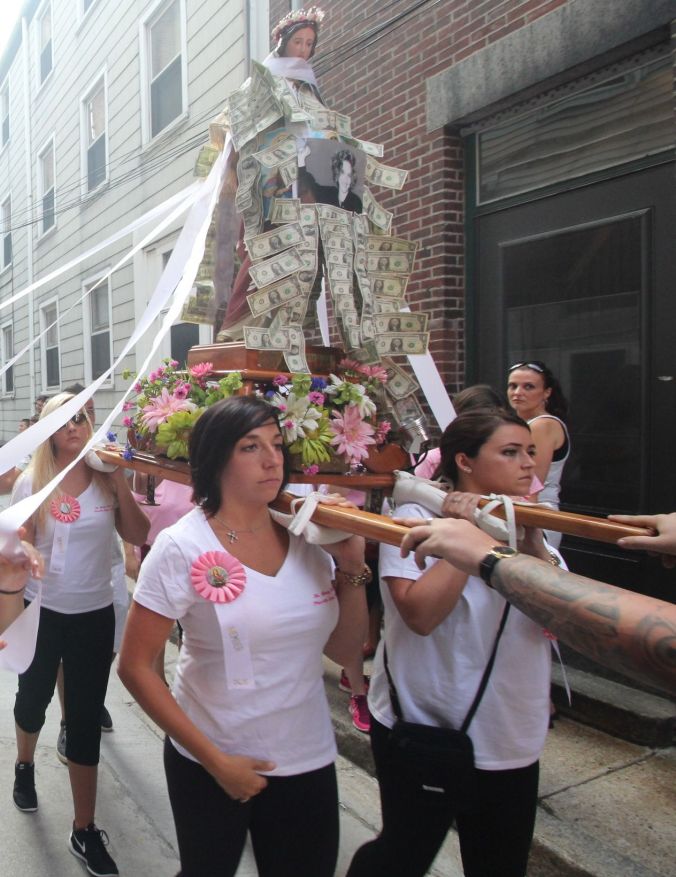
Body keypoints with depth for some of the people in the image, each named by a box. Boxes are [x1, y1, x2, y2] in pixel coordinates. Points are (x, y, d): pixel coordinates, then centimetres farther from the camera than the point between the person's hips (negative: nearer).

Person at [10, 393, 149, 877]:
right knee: (34, 698, 23)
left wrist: (120, 480, -18)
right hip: (42, 611, 1)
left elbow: (139, 536, -12)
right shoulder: (32, 482, -6)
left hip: (95, 614, 0)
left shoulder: (107, 479, -5)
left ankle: (86, 830, 16)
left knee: (85, 719, 5)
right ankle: (25, 766, 56)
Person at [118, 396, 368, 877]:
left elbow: (343, 649, 2)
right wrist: (213, 759, -13)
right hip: (211, 766, -3)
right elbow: (135, 667, -12)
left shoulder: (307, 536, -4)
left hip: (309, 761, 3)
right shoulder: (181, 548, -16)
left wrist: (352, 566, -12)